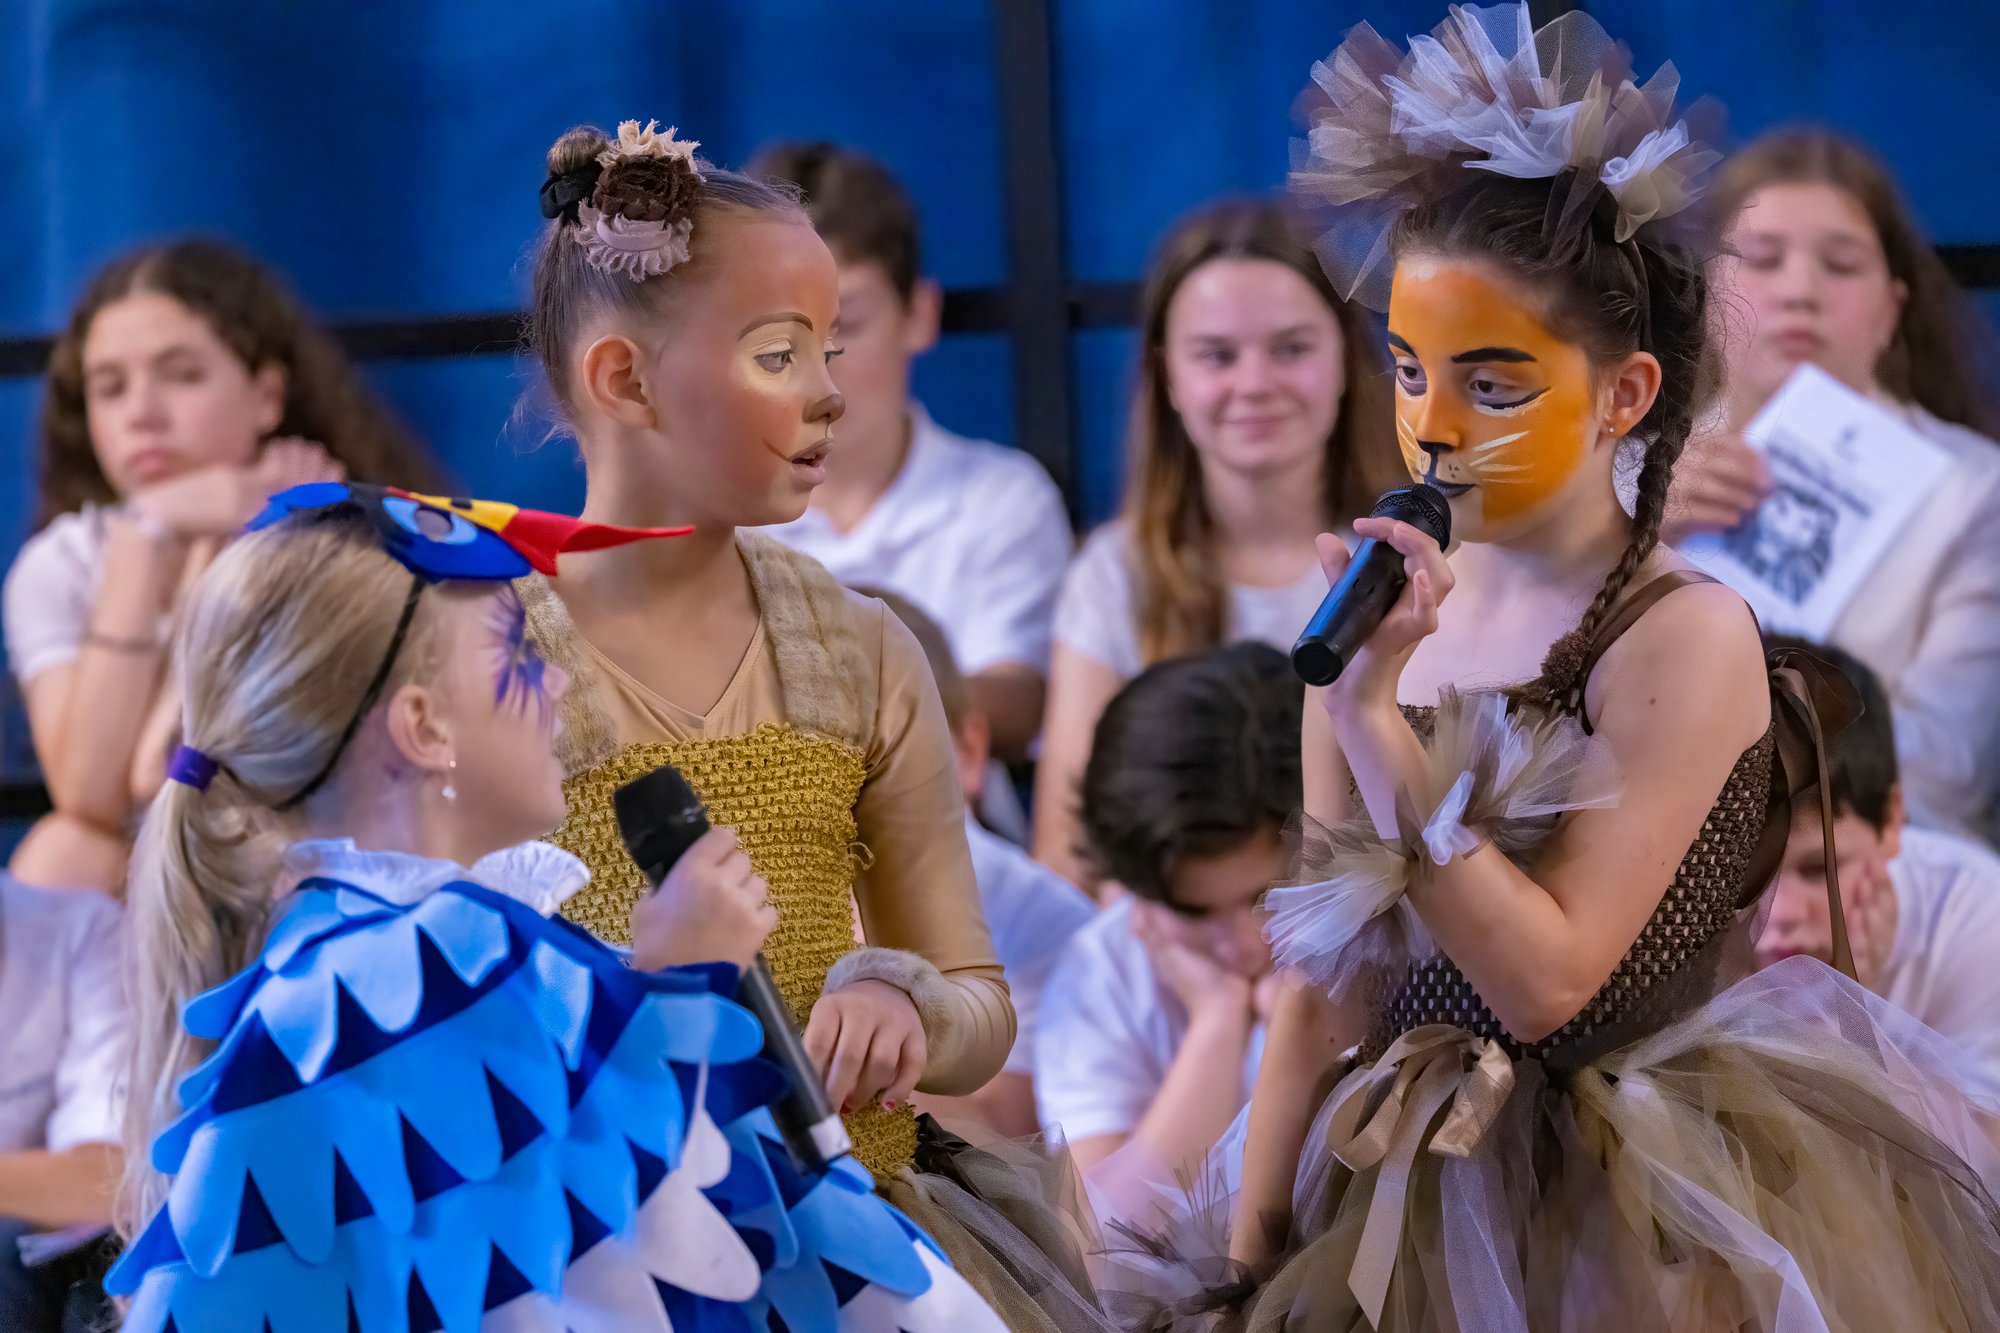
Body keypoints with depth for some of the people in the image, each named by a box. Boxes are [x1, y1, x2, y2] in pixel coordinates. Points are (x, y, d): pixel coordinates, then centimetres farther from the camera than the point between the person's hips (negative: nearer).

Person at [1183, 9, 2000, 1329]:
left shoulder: (1684, 639, -13)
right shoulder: (1384, 618, 2)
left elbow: (1547, 981, -19)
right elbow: (1325, 986, 6)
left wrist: (1377, 716, -21)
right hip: (1410, 1216, 5)